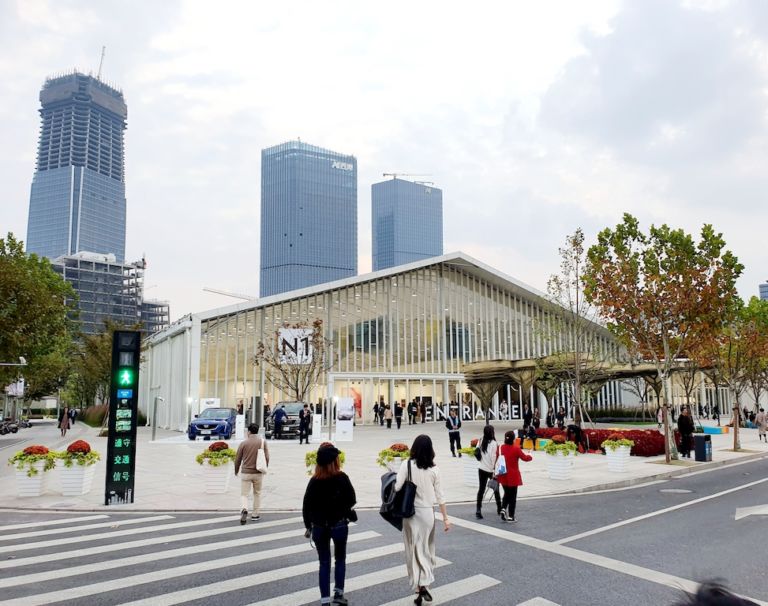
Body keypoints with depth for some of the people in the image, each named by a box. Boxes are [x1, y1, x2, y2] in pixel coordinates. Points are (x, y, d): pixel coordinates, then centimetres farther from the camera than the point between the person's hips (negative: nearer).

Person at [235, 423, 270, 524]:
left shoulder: (243, 443, -4)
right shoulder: (263, 442, -3)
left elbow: (237, 459, 2)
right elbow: (267, 457, -2)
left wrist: (236, 471, 18)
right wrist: (265, 469, 16)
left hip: (245, 473, -1)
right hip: (258, 473, 1)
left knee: (244, 494, 5)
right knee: (257, 493, 17)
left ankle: (244, 509, -21)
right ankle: (255, 515, 21)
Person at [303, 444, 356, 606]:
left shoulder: (314, 481, -6)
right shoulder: (342, 478, -13)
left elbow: (306, 506, -2)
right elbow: (352, 500, -8)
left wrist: (308, 526, 9)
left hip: (319, 526, 2)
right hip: (339, 525, -2)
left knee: (324, 563, 12)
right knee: (340, 559, 19)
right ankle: (338, 592, 16)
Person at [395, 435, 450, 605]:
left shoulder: (407, 465, -10)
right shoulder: (434, 469, -4)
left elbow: (397, 487, -16)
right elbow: (439, 496, 1)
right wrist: (445, 518, 8)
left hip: (411, 512, -1)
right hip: (428, 512, 1)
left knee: (413, 551, 10)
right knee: (427, 550, 15)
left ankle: (418, 590, 12)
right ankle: (424, 585, 1)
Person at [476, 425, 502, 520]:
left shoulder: (482, 442, 2)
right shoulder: (494, 443, -15)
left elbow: (480, 455, 6)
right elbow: (494, 458, -16)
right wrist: (495, 470, -13)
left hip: (481, 469, 4)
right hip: (491, 470, -4)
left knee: (481, 489, 3)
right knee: (496, 489, 15)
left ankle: (478, 510, -5)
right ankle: (499, 509, 27)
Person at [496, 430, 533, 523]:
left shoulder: (501, 448, -2)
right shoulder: (516, 448, -15)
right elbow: (524, 458, -5)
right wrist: (530, 457, 16)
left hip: (503, 475, 4)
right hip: (513, 476, -4)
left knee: (506, 493, 21)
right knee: (512, 496, 7)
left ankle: (503, 509, 0)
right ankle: (510, 516, 8)